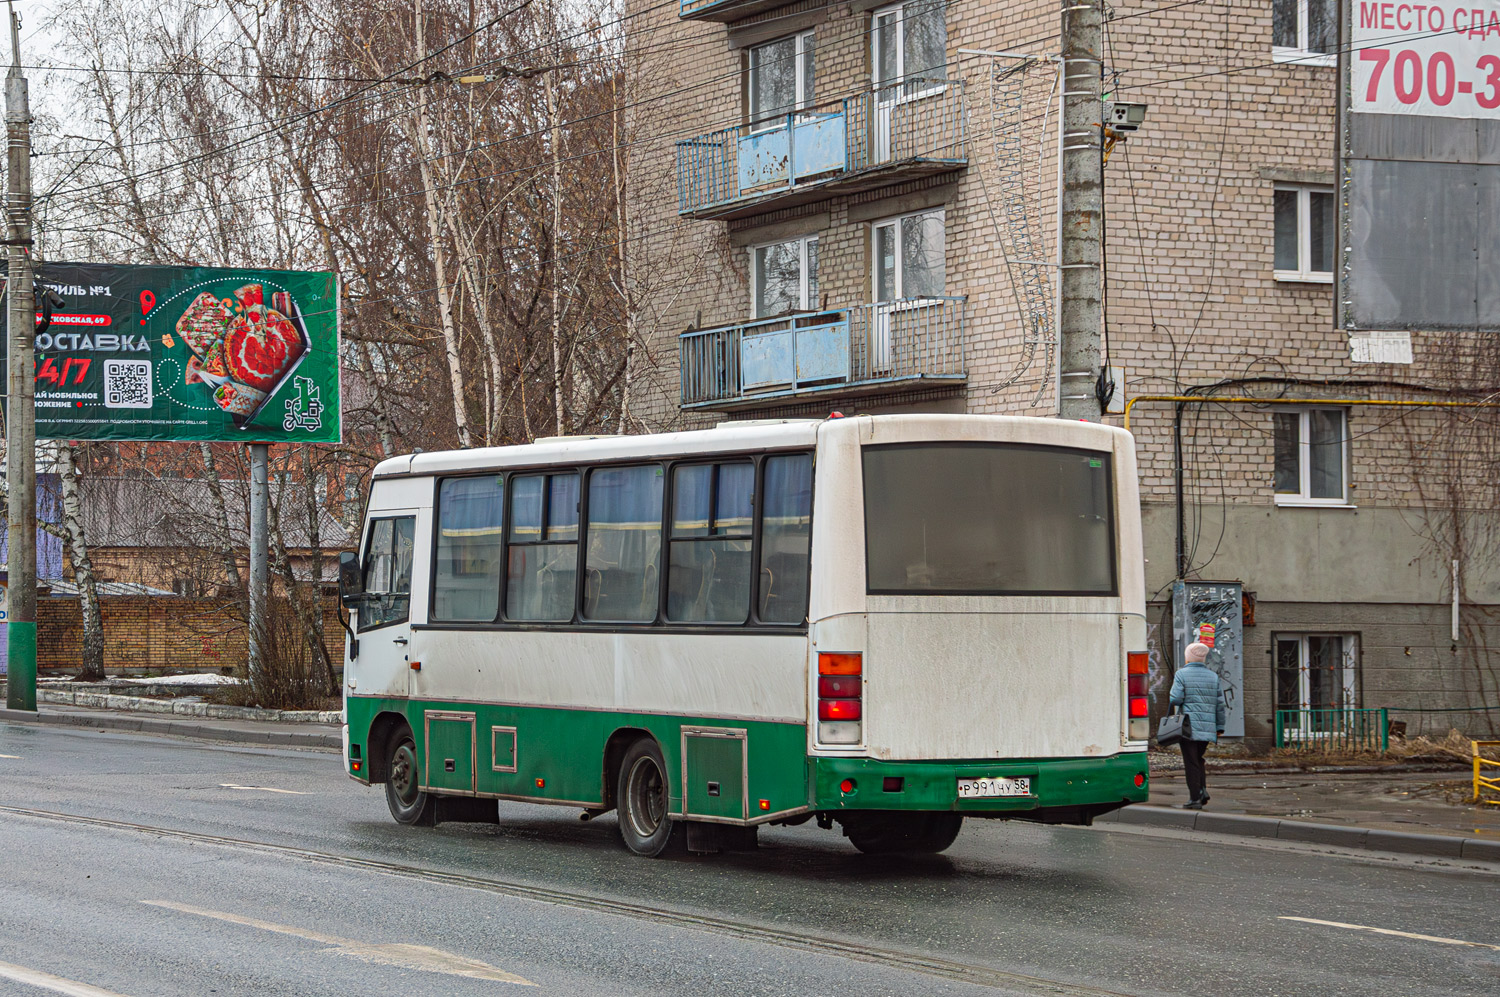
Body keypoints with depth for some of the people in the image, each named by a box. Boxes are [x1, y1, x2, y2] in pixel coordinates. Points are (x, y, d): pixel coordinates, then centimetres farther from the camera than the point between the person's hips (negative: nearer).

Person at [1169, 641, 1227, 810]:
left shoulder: (1182, 674, -4)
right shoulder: (1213, 676, 9)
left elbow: (1175, 699, -13)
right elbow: (1220, 704, 8)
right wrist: (1219, 727, 13)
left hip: (1189, 726, -4)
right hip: (1207, 727, 4)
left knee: (1191, 762, -1)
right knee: (1198, 759, 19)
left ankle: (1195, 799, -2)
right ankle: (1202, 790, 4)